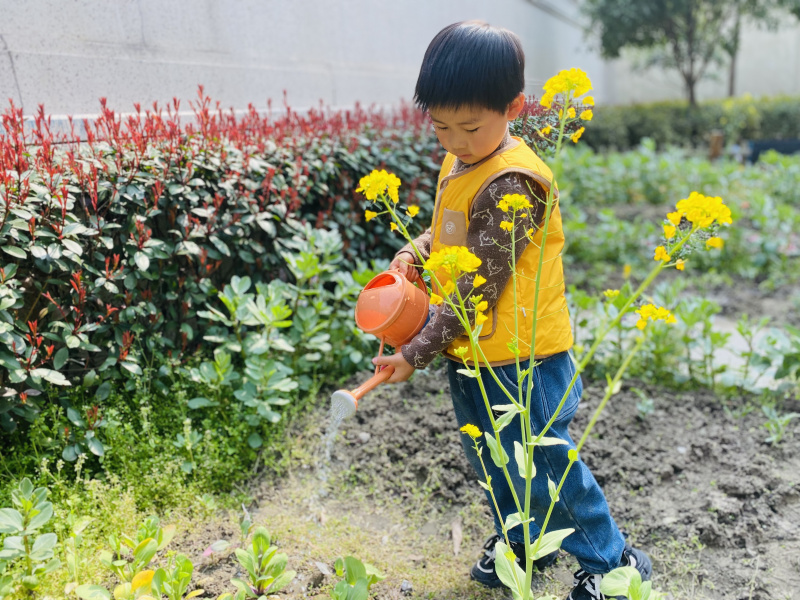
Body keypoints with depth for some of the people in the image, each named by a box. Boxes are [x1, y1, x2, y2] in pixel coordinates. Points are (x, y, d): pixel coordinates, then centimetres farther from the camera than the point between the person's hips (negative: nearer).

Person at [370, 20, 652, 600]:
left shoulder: (509, 184, -24)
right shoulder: (457, 164, 4)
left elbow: (477, 289, -25)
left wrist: (417, 352, -21)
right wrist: (415, 250, 0)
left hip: (520, 357, -9)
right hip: (471, 354, 9)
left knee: (544, 465, 5)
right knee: (491, 460, 22)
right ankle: (524, 541, 46)